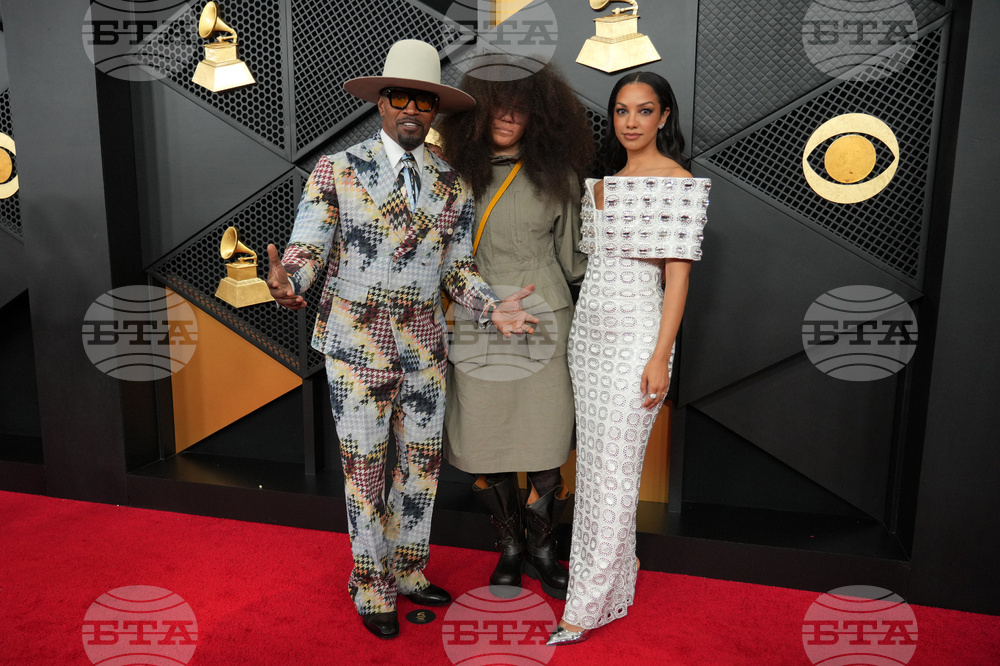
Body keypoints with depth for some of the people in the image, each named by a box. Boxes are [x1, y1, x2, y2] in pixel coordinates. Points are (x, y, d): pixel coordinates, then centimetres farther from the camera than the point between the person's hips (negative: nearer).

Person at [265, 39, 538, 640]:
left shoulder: (451, 183, 6)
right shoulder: (336, 170, -3)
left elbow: (459, 265, 9)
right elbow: (307, 248, -7)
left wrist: (492, 308, -8)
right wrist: (289, 285, -28)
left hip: (426, 344, 4)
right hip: (358, 344, -3)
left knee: (422, 462, 12)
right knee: (366, 468, 6)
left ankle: (407, 572, 34)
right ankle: (373, 587, 27)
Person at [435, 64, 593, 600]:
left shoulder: (557, 175, 3)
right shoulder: (459, 170, 5)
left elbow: (571, 255, 11)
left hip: (542, 319, 0)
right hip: (476, 324, 1)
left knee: (545, 442, 2)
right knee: (489, 441, 7)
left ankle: (540, 548, 27)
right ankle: (509, 548, 30)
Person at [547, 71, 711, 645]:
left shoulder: (678, 182, -7)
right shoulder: (603, 182, 15)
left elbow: (678, 273, -12)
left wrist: (660, 356, -17)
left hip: (635, 333, -7)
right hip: (588, 329, 8)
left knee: (615, 467, -3)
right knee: (593, 459, 11)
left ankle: (590, 604, 8)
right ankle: (617, 577, 26)